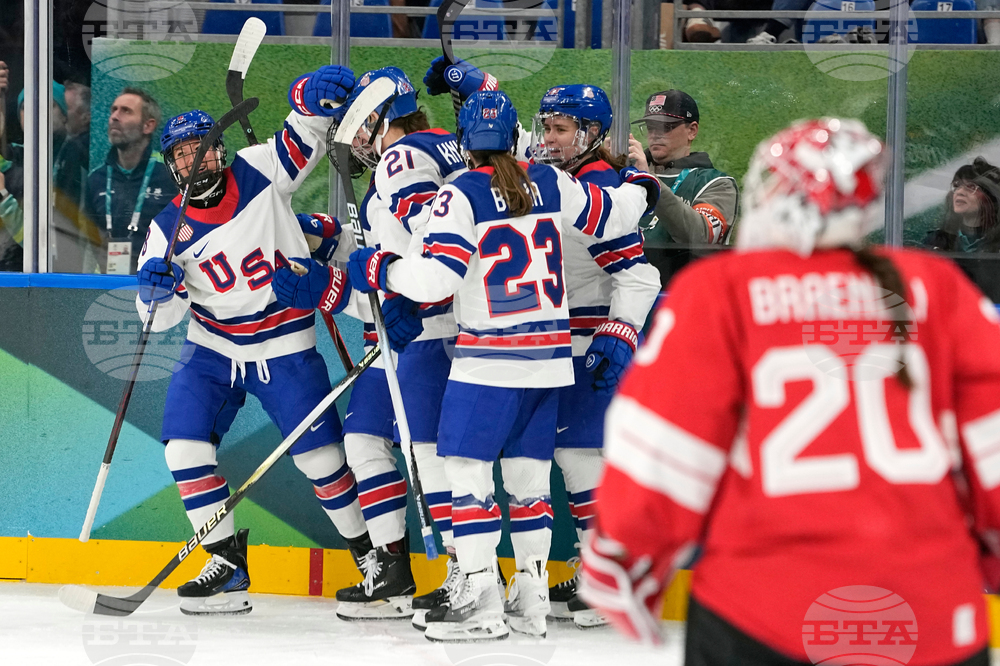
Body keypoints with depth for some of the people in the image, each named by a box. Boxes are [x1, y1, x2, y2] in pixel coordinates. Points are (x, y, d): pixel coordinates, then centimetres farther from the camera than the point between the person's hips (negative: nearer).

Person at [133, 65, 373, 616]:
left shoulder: (260, 172, -10)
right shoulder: (168, 230, -6)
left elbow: (305, 135, -9)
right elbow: (160, 318, -3)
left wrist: (318, 98, -32)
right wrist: (159, 288, -27)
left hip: (285, 351, -2)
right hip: (212, 349, 2)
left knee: (321, 457, 0)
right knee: (185, 446, -12)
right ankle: (228, 565, -2)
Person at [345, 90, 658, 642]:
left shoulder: (462, 196, -12)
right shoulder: (551, 184, 4)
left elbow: (436, 278, -19)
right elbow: (610, 217, 17)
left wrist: (379, 269, -4)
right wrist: (639, 186, 38)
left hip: (490, 358, -6)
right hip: (548, 357, 6)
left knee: (465, 466, -2)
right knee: (528, 472, 12)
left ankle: (480, 599, -9)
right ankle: (531, 600, 14)